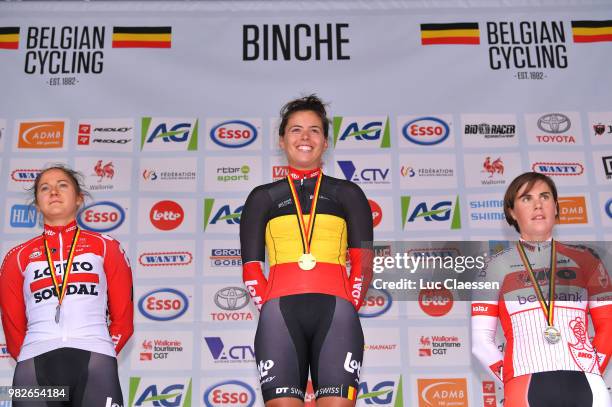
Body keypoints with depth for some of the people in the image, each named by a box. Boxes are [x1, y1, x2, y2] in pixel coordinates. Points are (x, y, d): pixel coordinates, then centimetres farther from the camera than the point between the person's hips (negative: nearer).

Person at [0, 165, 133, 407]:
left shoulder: (105, 247, 15)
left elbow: (123, 316, 12)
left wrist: (103, 355, 6)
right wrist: (29, 360, 7)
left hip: (94, 359, -1)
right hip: (35, 362, 1)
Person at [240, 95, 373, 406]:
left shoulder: (347, 193, 16)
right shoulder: (263, 197, 17)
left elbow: (363, 263, 9)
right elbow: (251, 268, 11)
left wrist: (347, 309, -1)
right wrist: (270, 309, 0)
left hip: (334, 311, 0)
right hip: (280, 312, 1)